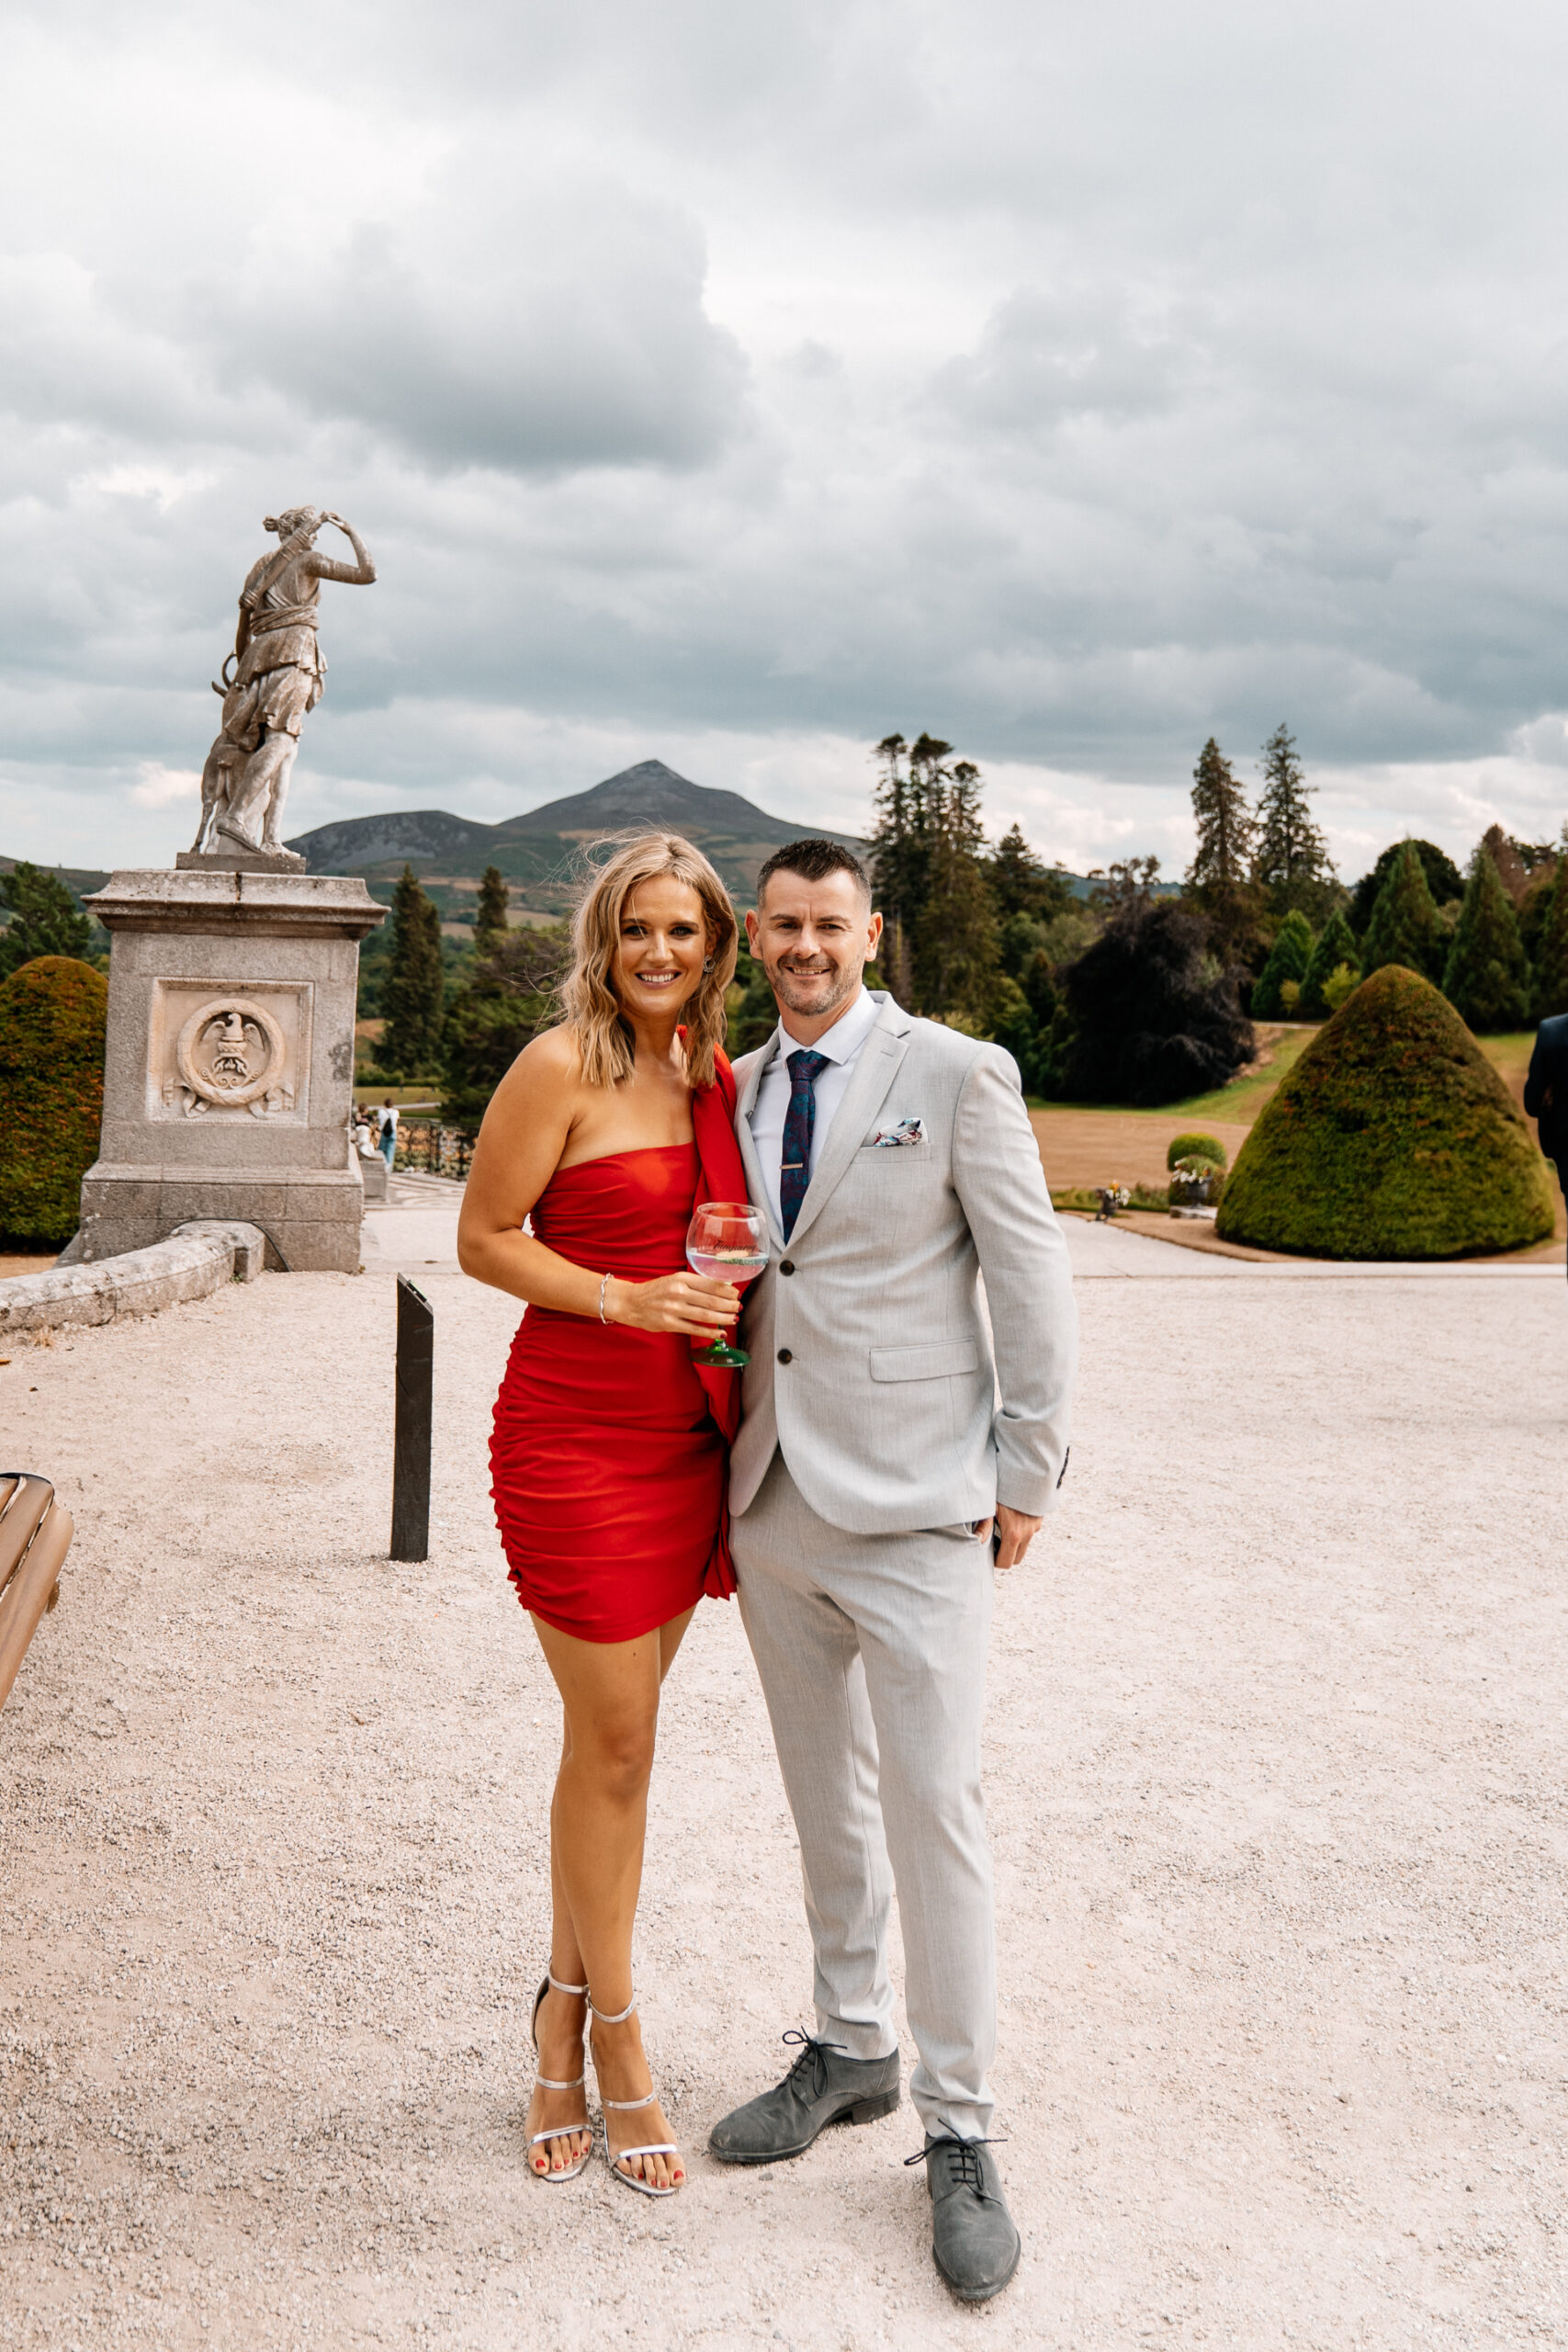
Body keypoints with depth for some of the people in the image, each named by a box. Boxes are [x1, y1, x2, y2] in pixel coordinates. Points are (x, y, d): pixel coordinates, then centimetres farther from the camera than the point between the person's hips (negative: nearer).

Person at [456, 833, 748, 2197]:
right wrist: (627, 1299, -17)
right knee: (614, 1743, 1)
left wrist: (731, 1294, 4)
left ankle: (565, 2018, 30)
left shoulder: (717, 1076, 9)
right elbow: (483, 1239, -8)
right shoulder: (562, 1068, -10)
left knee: (616, 1740, 14)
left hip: (686, 1440, 6)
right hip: (574, 1435, -6)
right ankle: (618, 2049, 18)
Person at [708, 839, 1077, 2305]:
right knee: (827, 1799, 17)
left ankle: (959, 2137, 11)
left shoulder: (958, 1076, -6)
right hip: (773, 1503, 6)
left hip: (911, 1509, -5)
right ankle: (850, 2049, 35)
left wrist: (1027, 1473, -7)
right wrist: (721, 1466, 14)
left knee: (934, 1810, -3)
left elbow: (1032, 1279, -5)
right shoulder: (732, 1091, 10)